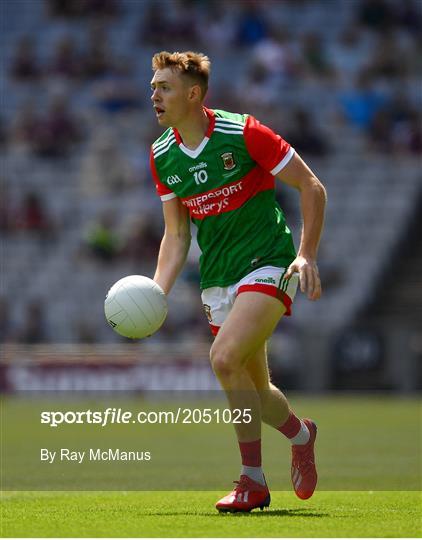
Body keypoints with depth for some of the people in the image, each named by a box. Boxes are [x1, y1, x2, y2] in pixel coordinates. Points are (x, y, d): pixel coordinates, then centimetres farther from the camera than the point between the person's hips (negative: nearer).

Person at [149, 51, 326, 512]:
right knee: (253, 390, 6)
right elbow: (176, 234, 11)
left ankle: (253, 481, -8)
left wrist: (307, 254, -15)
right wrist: (156, 293, -3)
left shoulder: (243, 133, -13)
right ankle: (300, 432, 35)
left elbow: (310, 186, -7)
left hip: (266, 264, -6)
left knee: (225, 357, -24)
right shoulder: (162, 156, 4)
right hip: (217, 279, 6)